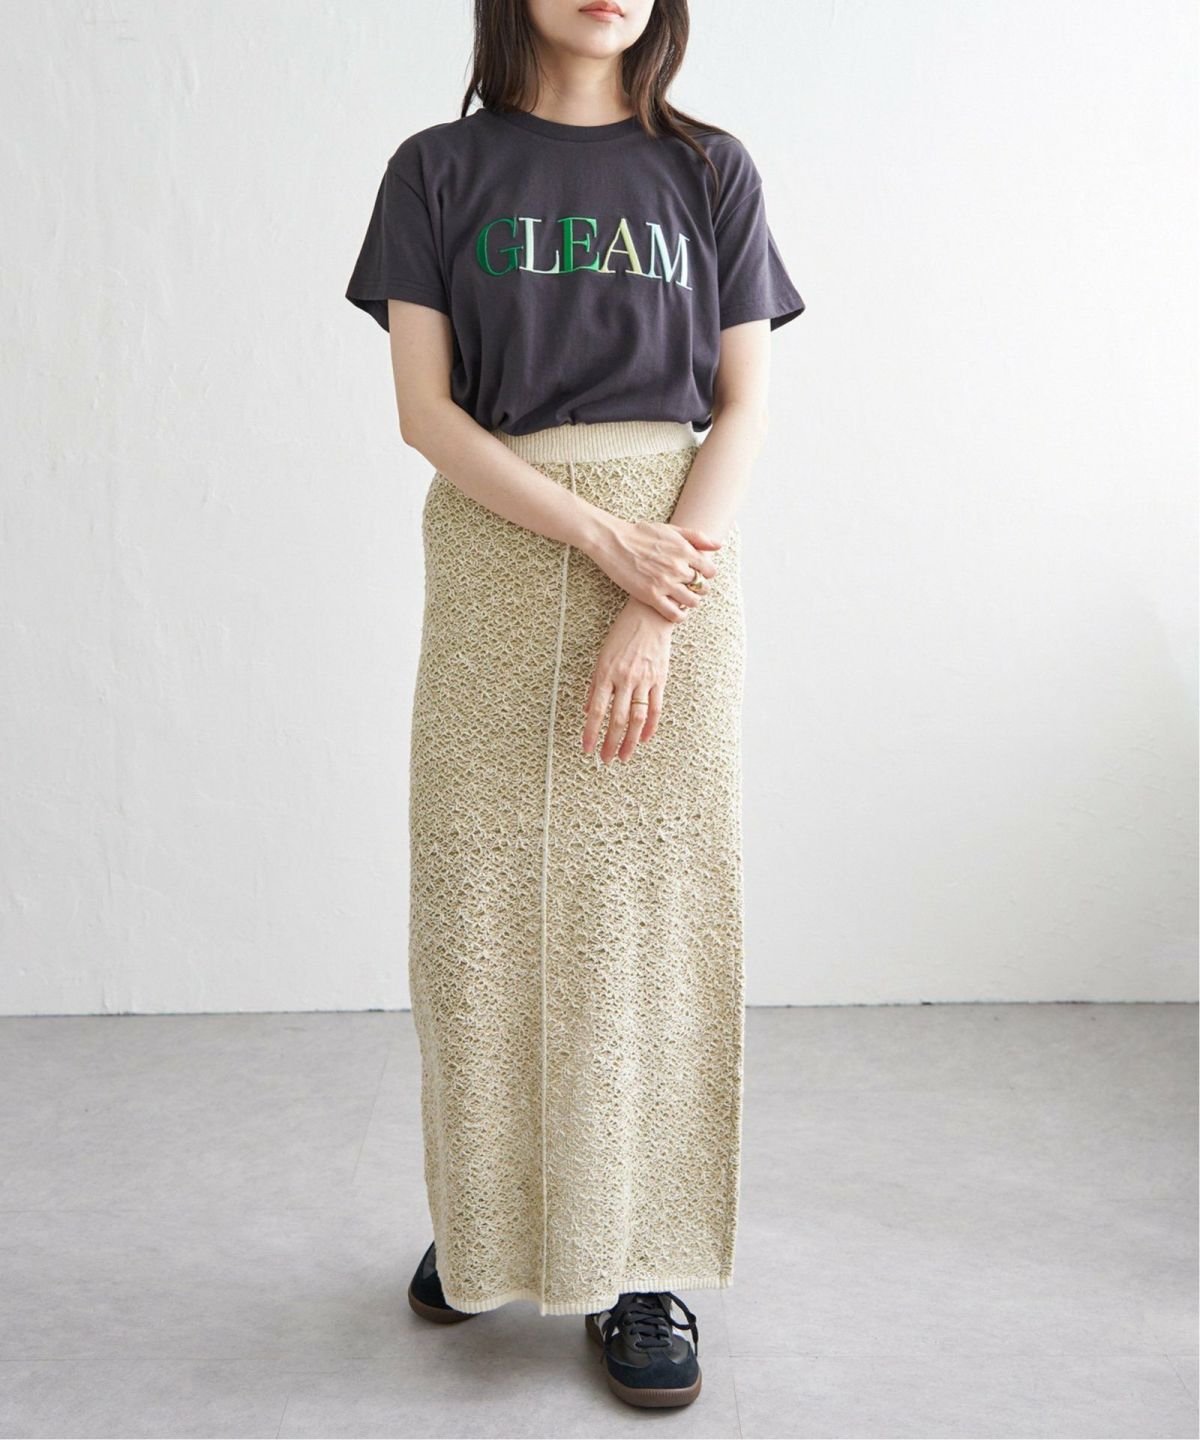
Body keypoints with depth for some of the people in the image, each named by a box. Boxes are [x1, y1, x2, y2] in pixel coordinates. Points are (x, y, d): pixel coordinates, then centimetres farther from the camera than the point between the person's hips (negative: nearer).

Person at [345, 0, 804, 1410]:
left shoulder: (710, 170, 9)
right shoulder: (440, 169, 7)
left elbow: (742, 408, 2)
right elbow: (425, 408, -2)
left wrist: (658, 607, -12)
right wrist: (603, 534, -14)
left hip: (678, 553, 0)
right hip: (495, 555, 0)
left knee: (651, 898, 0)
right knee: (484, 894, 2)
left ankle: (639, 1262, 11)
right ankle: (483, 1222, 22)